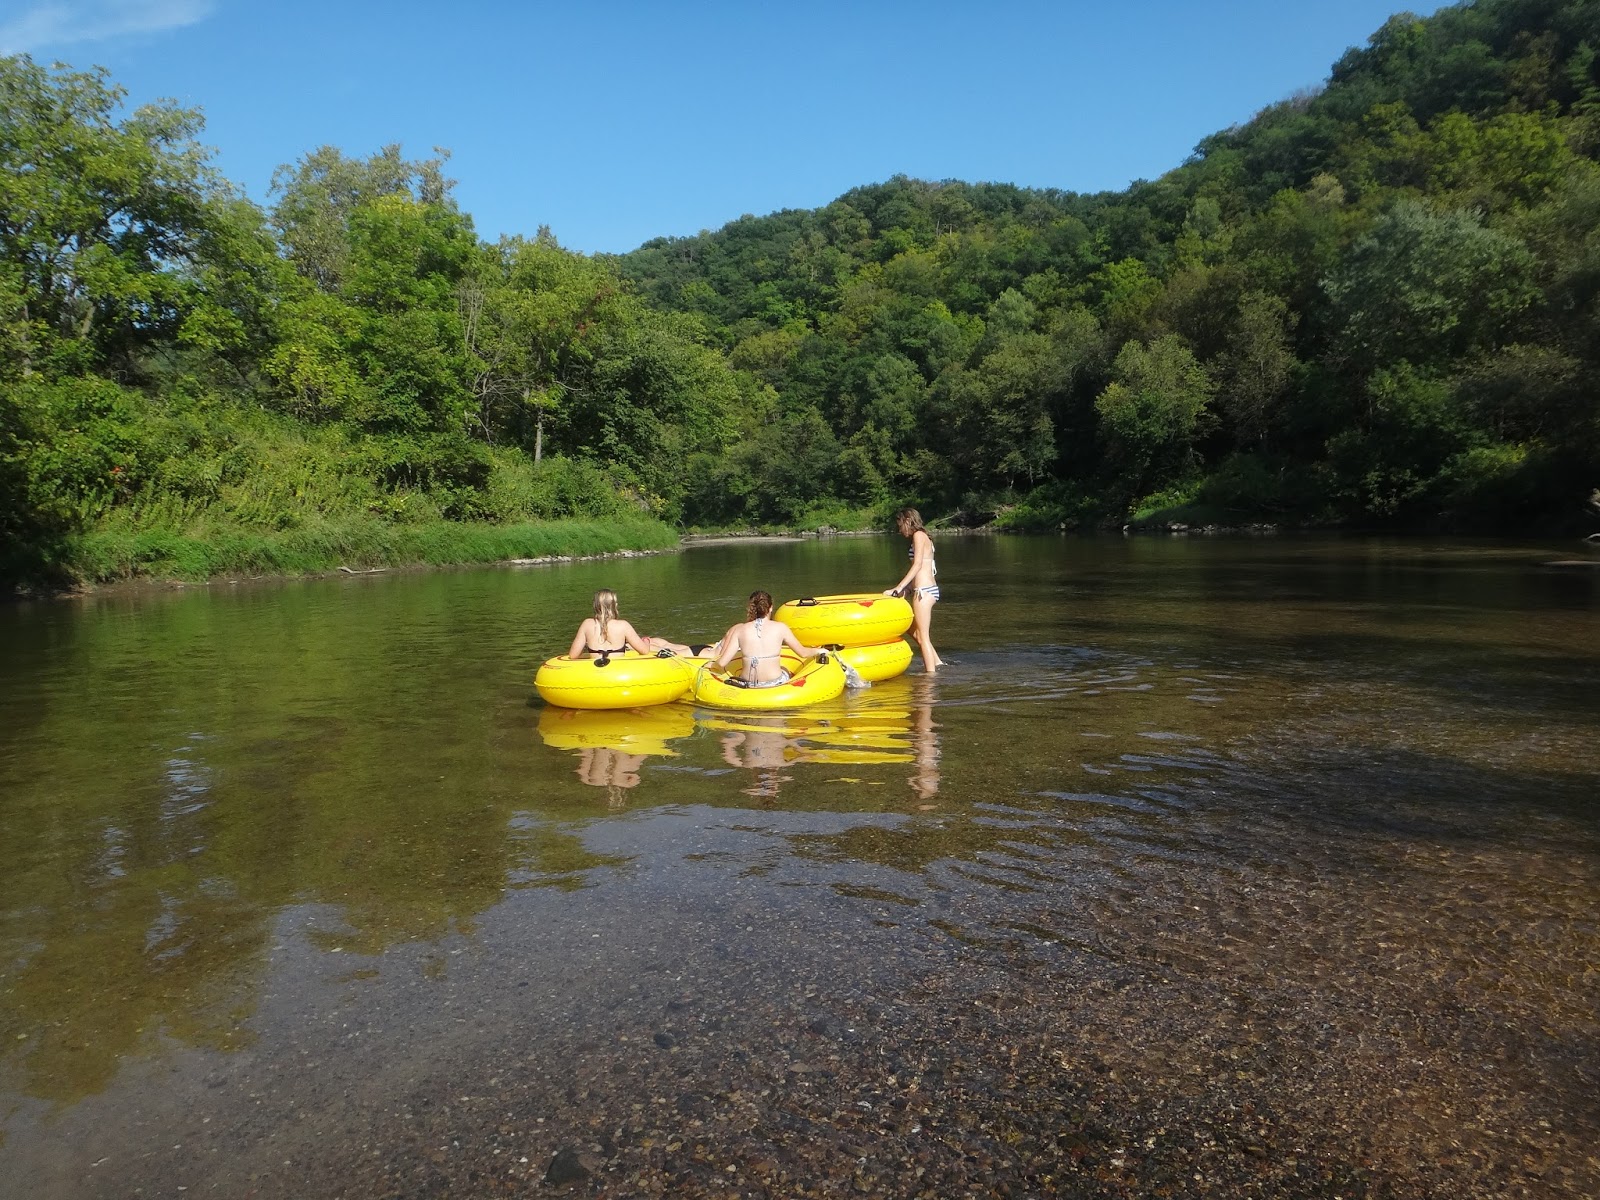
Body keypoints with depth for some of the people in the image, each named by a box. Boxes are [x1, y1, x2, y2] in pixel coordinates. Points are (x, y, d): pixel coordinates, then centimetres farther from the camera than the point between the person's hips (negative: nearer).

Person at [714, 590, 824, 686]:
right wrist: (817, 651, 27)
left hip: (748, 686, 0)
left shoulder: (740, 629, -5)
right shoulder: (780, 628, -6)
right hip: (776, 683, 0)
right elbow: (803, 653, 5)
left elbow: (722, 663, -8)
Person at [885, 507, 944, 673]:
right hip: (929, 589, 10)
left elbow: (917, 565, -18)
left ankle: (931, 673, -1)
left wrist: (898, 588, -21)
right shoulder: (923, 536, 19)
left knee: (922, 636, -5)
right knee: (913, 630, 21)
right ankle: (937, 662, 22)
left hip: (923, 590, -10)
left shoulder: (918, 535, -8)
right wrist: (902, 588, 10)